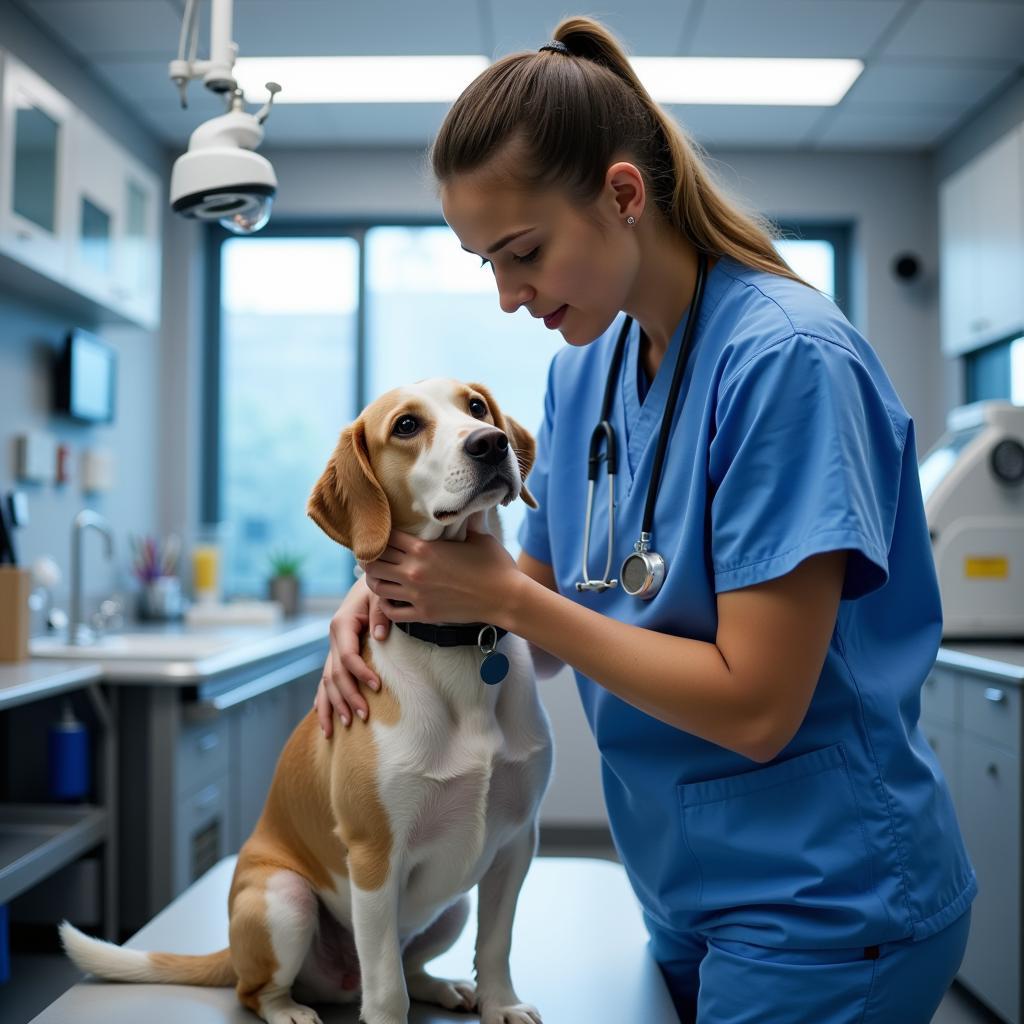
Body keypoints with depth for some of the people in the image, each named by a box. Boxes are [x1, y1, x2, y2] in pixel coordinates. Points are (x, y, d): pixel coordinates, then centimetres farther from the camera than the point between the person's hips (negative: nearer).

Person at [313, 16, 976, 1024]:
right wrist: (405, 586, -13)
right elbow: (551, 614, 5)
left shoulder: (784, 357, -22)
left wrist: (503, 593, -20)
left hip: (821, 910, -6)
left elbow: (755, 706, -24)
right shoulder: (584, 369, 0)